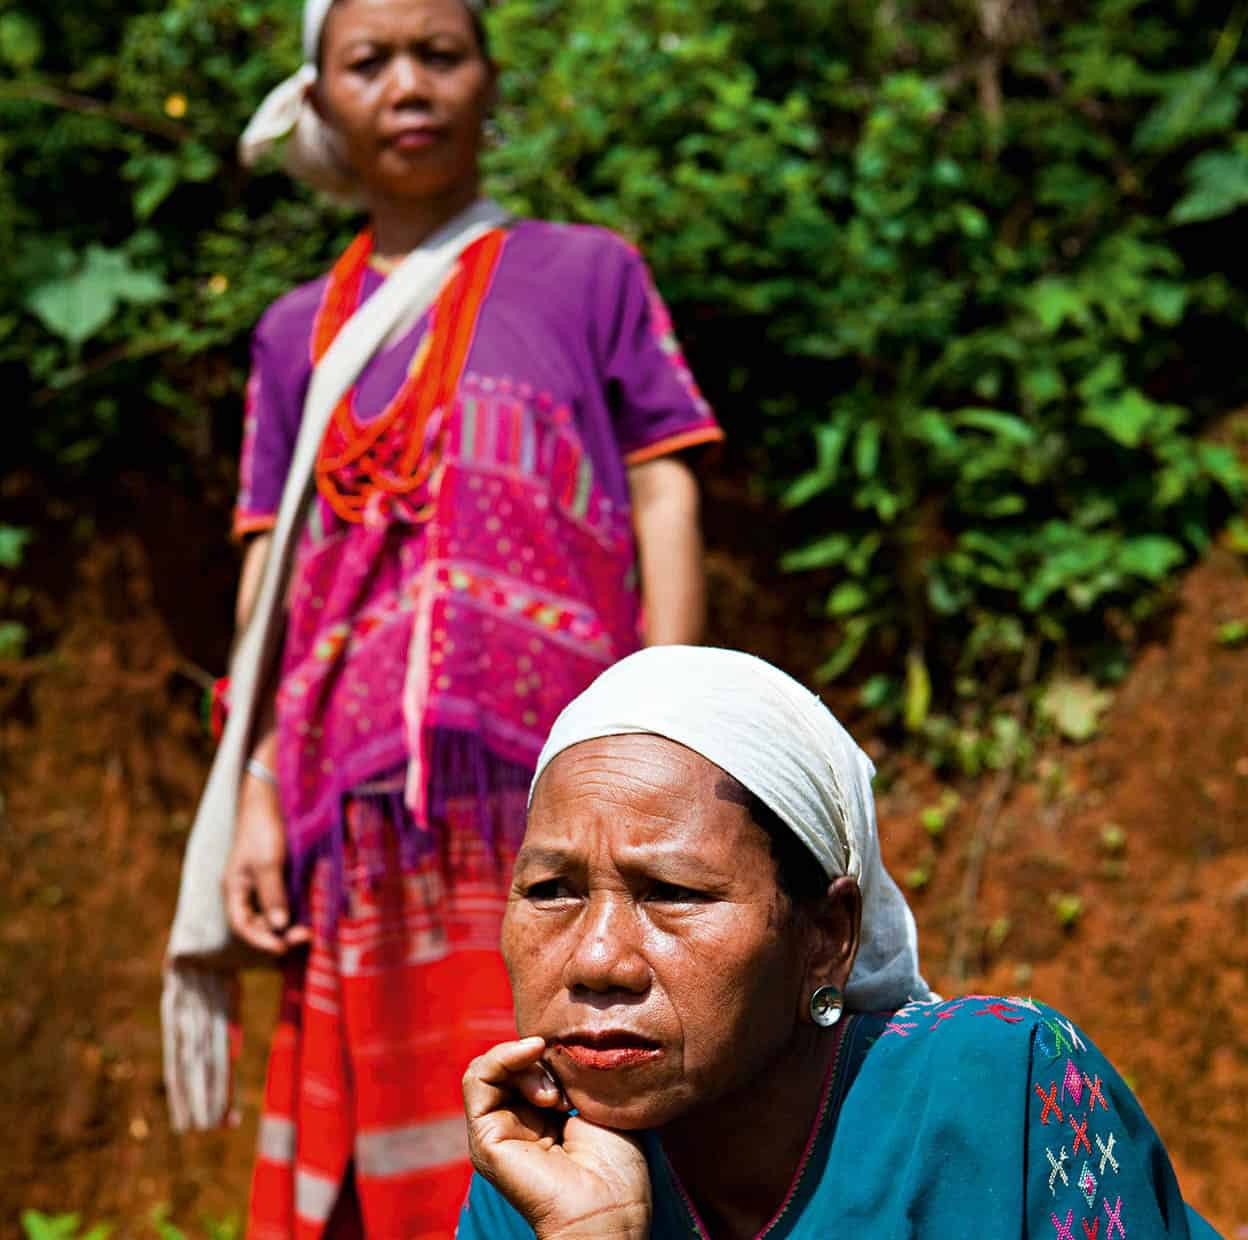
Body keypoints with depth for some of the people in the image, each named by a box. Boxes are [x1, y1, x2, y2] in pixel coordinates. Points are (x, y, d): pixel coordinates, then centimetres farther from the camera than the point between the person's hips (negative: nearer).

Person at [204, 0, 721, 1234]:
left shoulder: (588, 273, 12)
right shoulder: (298, 333, 19)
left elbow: (663, 497, 5)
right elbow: (274, 572, 15)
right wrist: (256, 797, 5)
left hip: (557, 789, -3)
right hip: (370, 805, 3)